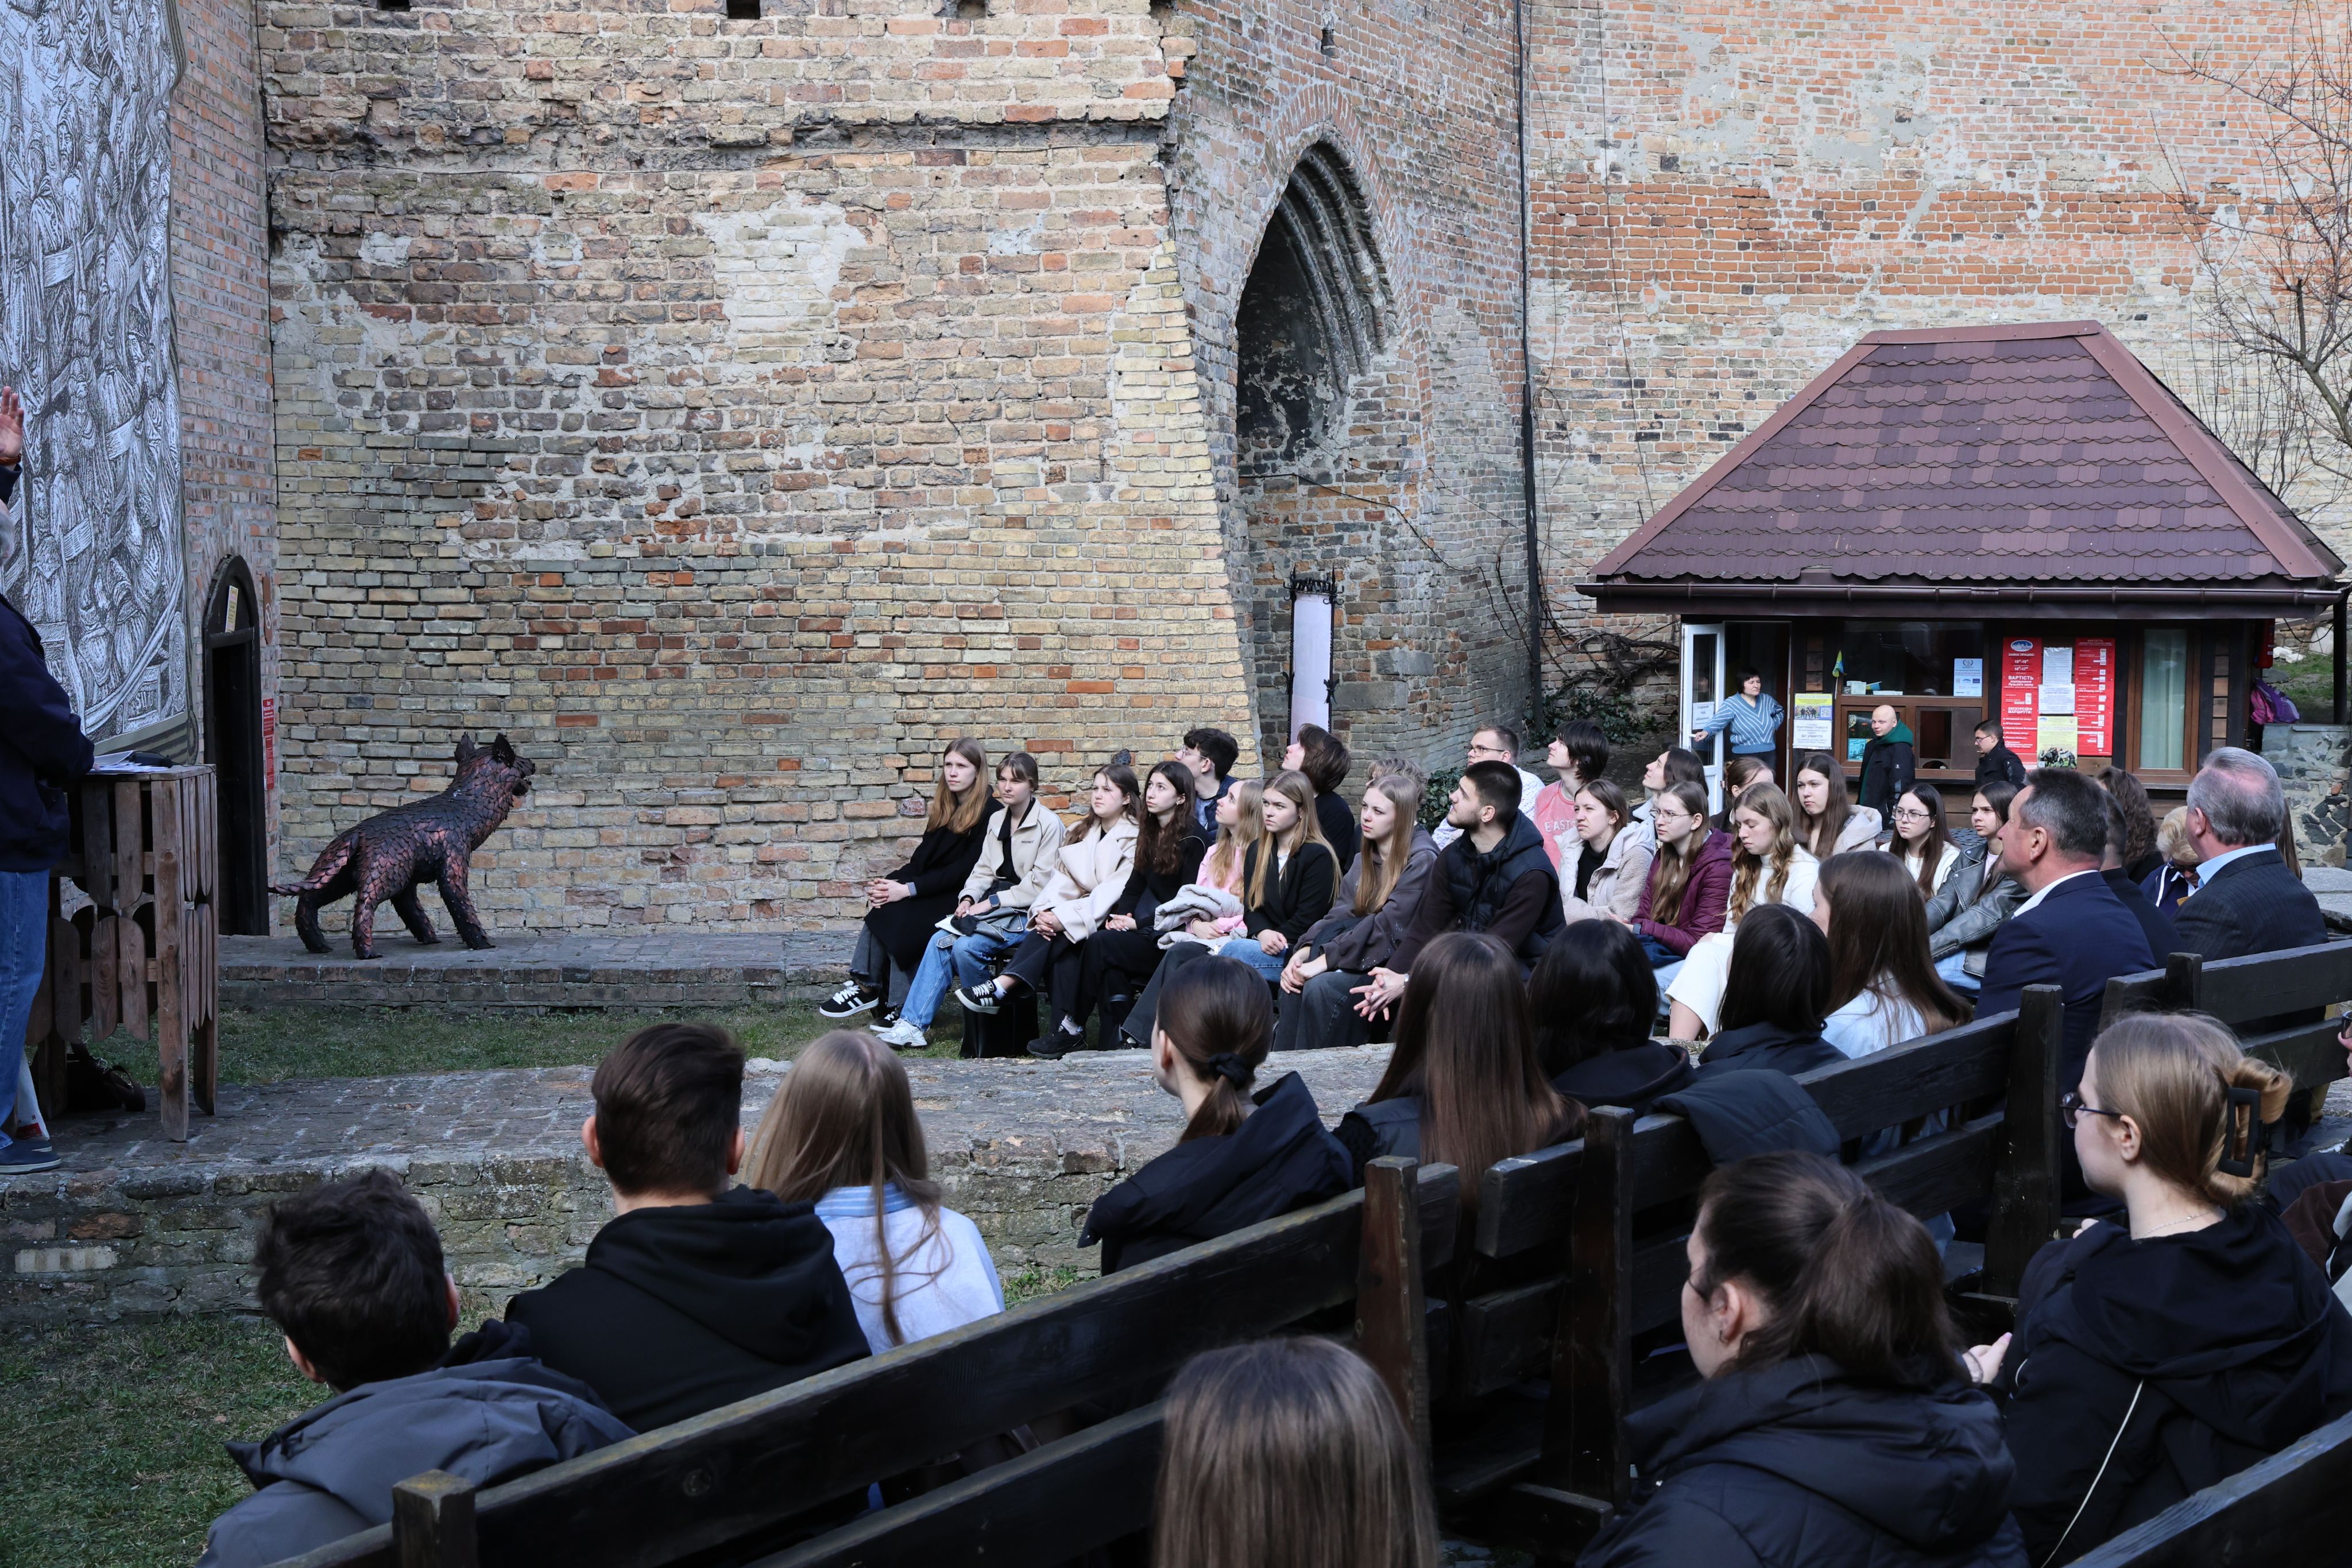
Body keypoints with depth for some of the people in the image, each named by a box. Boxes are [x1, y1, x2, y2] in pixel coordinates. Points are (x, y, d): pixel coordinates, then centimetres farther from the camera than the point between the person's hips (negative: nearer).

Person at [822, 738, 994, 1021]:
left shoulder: (989, 814, -10)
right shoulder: (943, 808, 15)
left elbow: (965, 870, -17)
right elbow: (922, 858, 11)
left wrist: (907, 889, -21)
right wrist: (891, 883, -10)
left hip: (962, 898, -7)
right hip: (933, 889, 7)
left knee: (893, 912, -26)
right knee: (884, 901, -20)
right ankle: (865, 983, -23)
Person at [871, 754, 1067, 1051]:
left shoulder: (1050, 825, -7)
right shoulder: (997, 819, 15)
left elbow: (1040, 884, -12)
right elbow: (984, 869, 16)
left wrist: (992, 902, -15)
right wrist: (969, 898, -5)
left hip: (1026, 913, -7)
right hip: (994, 905, 7)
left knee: (966, 947, -28)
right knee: (941, 942, -18)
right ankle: (911, 1024, -23)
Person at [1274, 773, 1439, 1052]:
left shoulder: (1422, 860, -14)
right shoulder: (1365, 859, 14)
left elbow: (1388, 926, -21)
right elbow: (1340, 914, 5)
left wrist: (1324, 960, -23)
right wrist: (1304, 950, -14)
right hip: (1367, 957, 8)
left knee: (1322, 987, -29)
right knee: (1297, 978, -18)